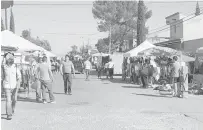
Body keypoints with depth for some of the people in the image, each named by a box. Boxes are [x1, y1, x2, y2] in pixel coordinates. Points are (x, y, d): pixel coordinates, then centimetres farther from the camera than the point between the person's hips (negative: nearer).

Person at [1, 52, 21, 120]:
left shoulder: (15, 67, -4)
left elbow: (19, 76, -1)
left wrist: (18, 84, -13)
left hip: (14, 86, 2)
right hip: (7, 86, -2)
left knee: (14, 100, 10)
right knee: (8, 100, -12)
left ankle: (12, 110, 38)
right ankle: (9, 115, -11)